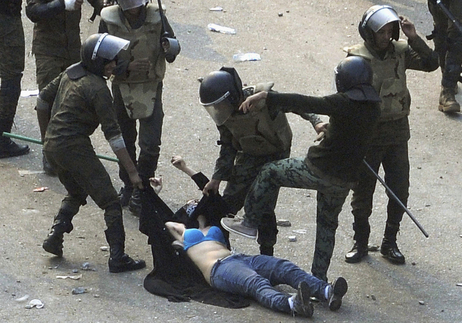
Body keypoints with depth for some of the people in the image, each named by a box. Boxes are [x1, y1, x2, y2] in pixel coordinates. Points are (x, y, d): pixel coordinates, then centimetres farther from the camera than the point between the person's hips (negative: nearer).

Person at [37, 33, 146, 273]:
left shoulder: (70, 73, 8)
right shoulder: (97, 89, -16)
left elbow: (43, 100, 19)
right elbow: (113, 134, -18)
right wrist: (132, 172, -16)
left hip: (51, 146, 8)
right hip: (74, 148, -8)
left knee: (76, 193, 30)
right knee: (110, 202, -1)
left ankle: (55, 236, 17)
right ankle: (117, 257, -5)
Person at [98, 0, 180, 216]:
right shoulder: (109, 20, -9)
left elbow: (171, 50, -4)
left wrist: (170, 50, -29)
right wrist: (127, 67, -23)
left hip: (151, 88, -1)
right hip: (122, 88, 1)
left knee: (150, 145, -9)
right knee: (125, 142, 14)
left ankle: (140, 193, 2)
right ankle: (128, 186, 33)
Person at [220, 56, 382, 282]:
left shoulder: (344, 103, -19)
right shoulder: (372, 108, 3)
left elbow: (305, 103, -25)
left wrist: (266, 97, -26)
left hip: (318, 170, -7)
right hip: (345, 179, 7)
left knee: (269, 173, 13)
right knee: (327, 224, 23)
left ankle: (250, 223, 20)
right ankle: (319, 277, 30)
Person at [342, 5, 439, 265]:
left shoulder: (400, 52, -3)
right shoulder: (356, 58, -12)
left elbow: (432, 63, -9)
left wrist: (414, 39, -20)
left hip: (398, 132, 3)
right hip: (367, 133, -3)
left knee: (400, 191, 8)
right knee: (363, 191, 8)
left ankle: (390, 243, 23)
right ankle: (360, 243, 23)